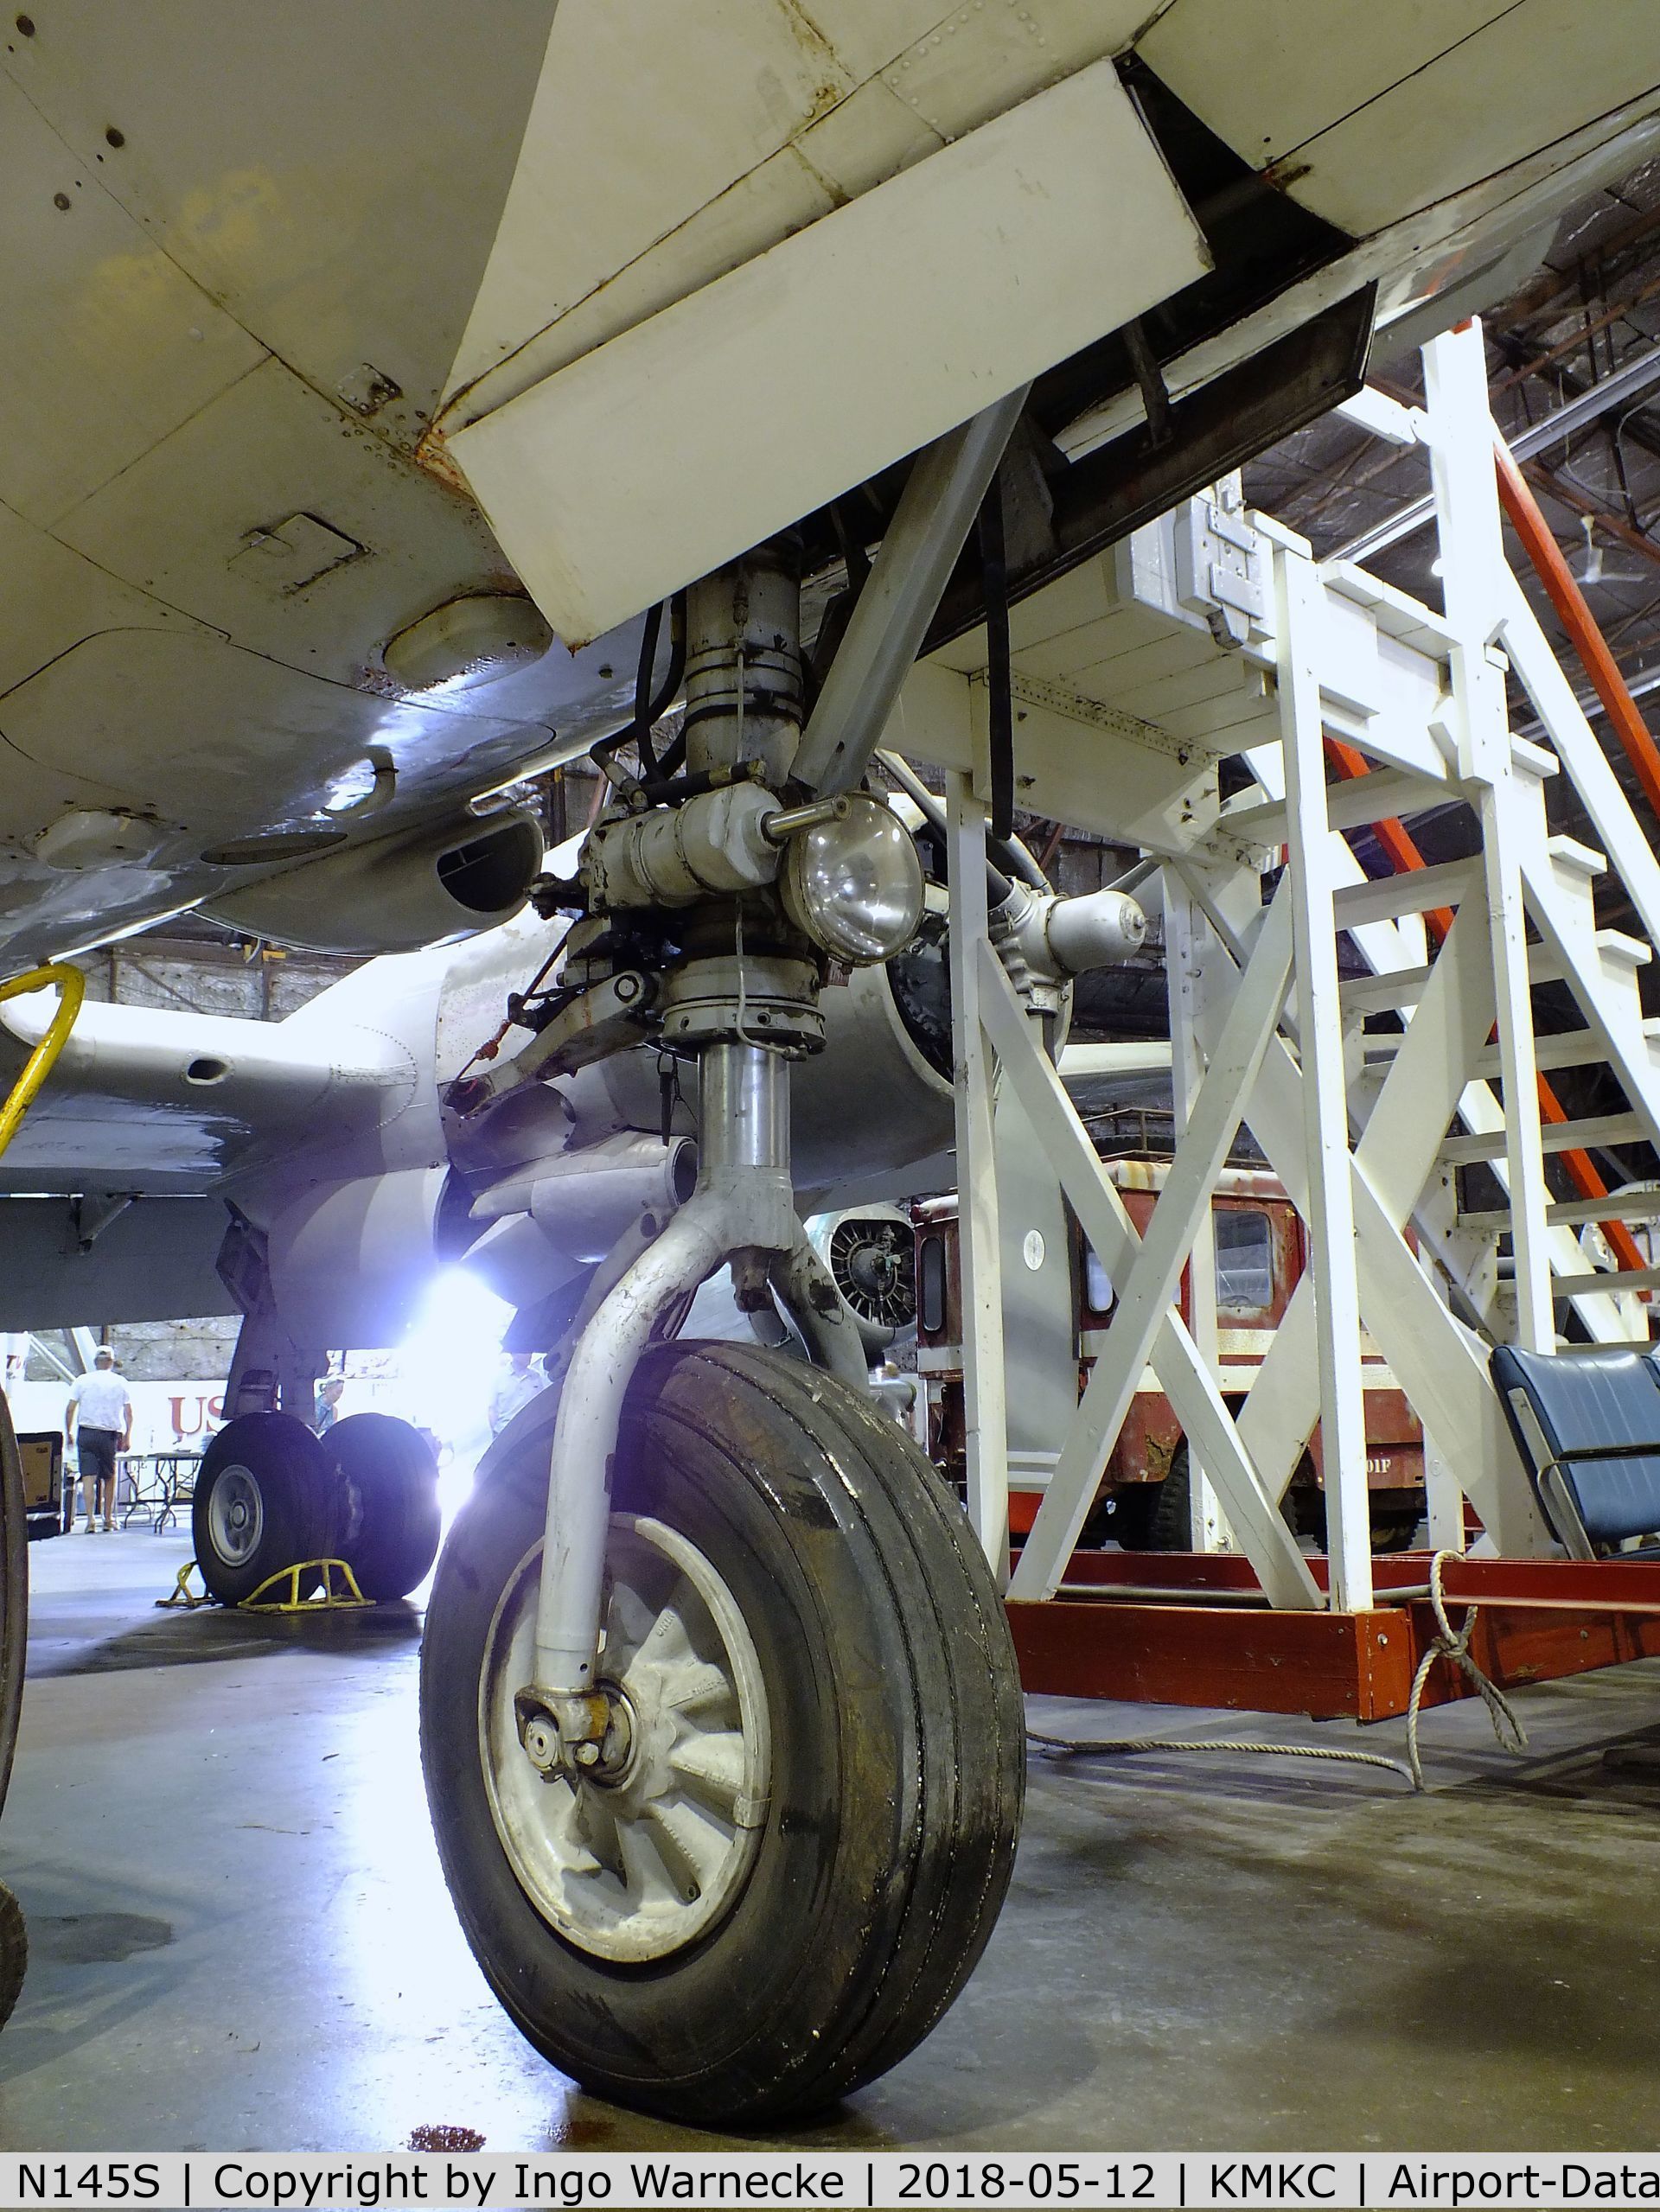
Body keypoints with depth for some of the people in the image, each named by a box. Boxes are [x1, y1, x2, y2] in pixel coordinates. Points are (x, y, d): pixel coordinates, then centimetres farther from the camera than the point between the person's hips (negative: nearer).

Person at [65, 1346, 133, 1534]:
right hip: (110, 1434, 1)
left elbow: (70, 1409, -1)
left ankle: (91, 1518, -13)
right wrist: (127, 1437, 7)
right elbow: (128, 1413, 3)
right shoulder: (120, 1383, 5)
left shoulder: (82, 1381, 3)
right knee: (109, 1477, 12)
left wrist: (69, 1433, 9)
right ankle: (109, 1519, 16)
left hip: (87, 1432, -1)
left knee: (88, 1476, -3)